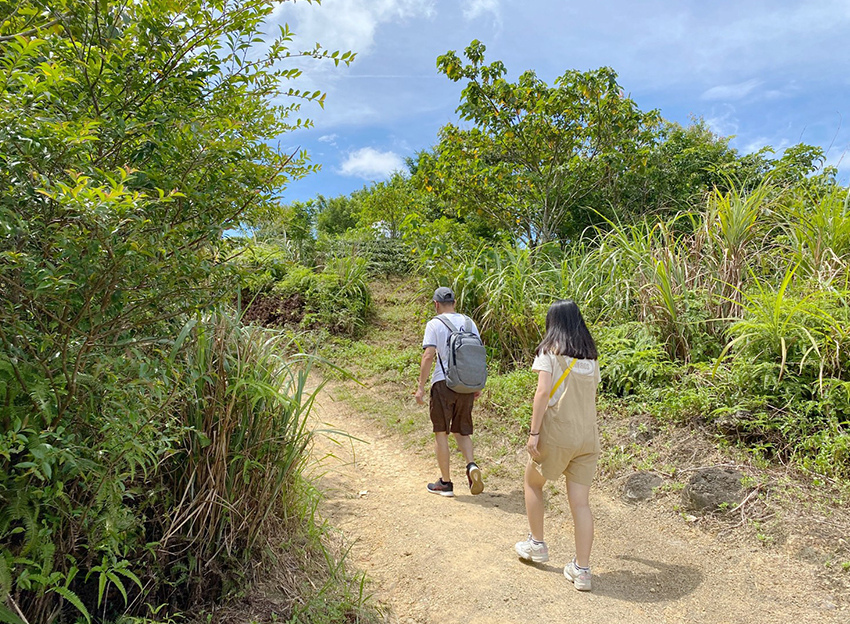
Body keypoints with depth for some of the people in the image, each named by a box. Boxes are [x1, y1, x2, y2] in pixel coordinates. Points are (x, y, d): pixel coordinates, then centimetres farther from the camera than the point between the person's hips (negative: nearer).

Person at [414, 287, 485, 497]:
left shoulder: (434, 324, -5)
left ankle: (445, 482, 14)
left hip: (443, 383, -4)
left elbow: (429, 356, -13)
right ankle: (471, 464, -7)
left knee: (441, 433, 7)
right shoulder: (468, 322, 9)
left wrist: (421, 387, -9)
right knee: (462, 430, 18)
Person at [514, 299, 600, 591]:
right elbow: (591, 395, 13)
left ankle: (537, 544, 29)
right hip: (587, 436, 5)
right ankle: (582, 569, 11)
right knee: (580, 502, 8)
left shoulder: (550, 351, -6)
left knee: (533, 482, 20)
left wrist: (534, 433, -15)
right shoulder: (591, 356, 11)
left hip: (556, 434, -5)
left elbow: (543, 393, -15)